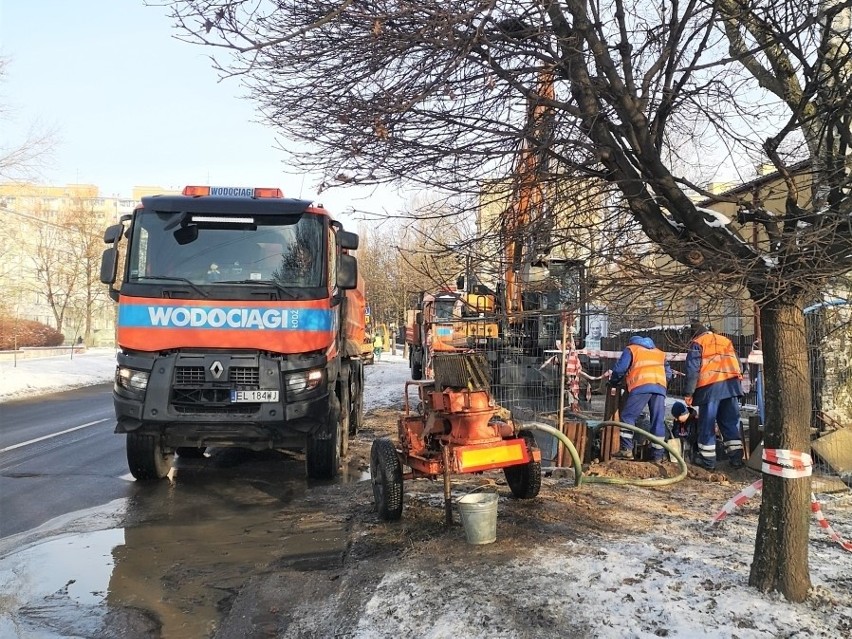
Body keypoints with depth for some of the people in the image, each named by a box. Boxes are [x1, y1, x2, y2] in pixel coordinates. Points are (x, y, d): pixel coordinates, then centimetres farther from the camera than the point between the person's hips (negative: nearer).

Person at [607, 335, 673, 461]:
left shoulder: (631, 349, 21)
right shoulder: (660, 353, 35)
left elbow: (620, 369, 9)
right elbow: (668, 373, 25)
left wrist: (613, 381, 25)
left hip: (641, 386, -4)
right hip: (660, 387, 4)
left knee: (628, 416, 0)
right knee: (658, 421, 6)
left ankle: (626, 449, -9)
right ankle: (657, 455, 3)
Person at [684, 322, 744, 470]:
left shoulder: (697, 343, 6)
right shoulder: (726, 341, 24)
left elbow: (693, 370, -4)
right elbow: (738, 366, 23)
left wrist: (688, 393, -3)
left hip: (710, 386, -5)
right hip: (731, 384, 5)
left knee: (707, 423, 2)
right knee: (731, 422, 9)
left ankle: (707, 459, 4)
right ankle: (736, 457, 6)